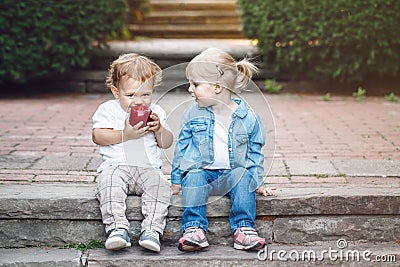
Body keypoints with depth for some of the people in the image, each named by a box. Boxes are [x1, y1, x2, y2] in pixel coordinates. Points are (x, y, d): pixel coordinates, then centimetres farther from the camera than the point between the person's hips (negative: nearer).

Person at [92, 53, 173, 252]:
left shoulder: (156, 112, 13)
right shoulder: (108, 110, 6)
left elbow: (167, 144, 13)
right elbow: (98, 137, -5)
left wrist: (159, 129, -8)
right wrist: (125, 135, -14)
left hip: (148, 168, 2)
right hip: (115, 166, -1)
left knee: (160, 185, -29)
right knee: (109, 183, -34)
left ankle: (152, 230, -31)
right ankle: (117, 227, -35)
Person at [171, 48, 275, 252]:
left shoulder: (248, 118, -2)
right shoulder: (192, 115, 2)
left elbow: (254, 153, 9)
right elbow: (181, 148, 10)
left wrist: (258, 183, 7)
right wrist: (176, 181, 9)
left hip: (232, 174, 0)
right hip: (200, 171, 0)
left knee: (244, 175, -29)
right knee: (193, 177, -30)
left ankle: (243, 227, -27)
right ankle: (194, 227, -33)